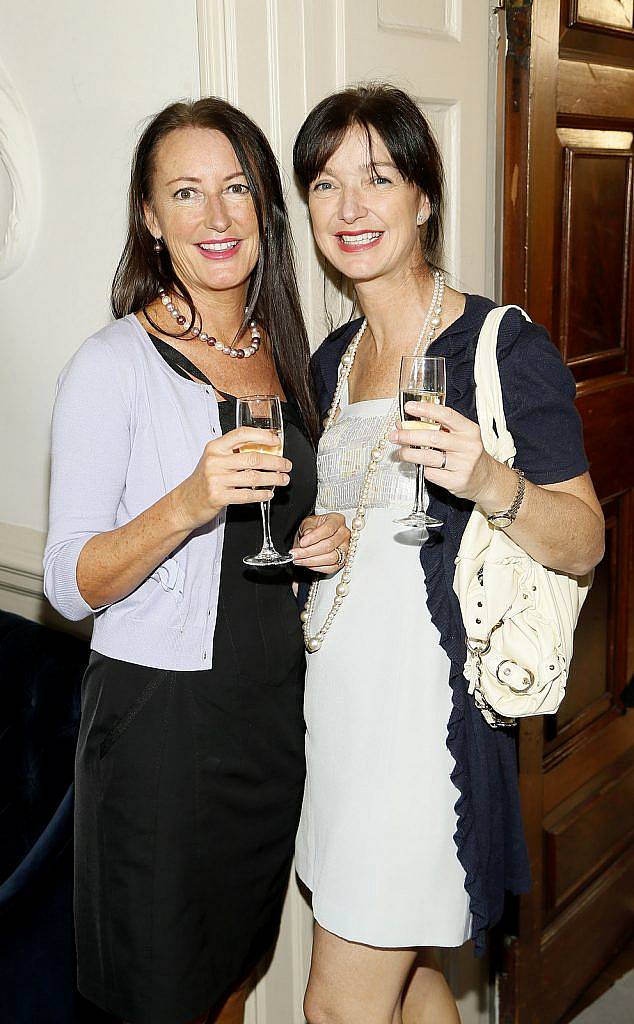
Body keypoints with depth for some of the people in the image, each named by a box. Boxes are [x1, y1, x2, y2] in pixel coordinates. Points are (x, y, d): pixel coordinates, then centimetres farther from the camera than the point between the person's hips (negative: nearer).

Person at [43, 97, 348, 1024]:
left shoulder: (284, 351, 7)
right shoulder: (115, 364, -13)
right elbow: (69, 584, -16)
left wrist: (324, 538, -3)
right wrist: (189, 504, -31)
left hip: (275, 710, 6)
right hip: (159, 717, -6)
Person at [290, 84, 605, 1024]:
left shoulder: (505, 348, -12)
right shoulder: (333, 358, 10)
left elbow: (585, 541, -13)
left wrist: (490, 482, -29)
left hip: (429, 701, -7)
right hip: (336, 696, 7)